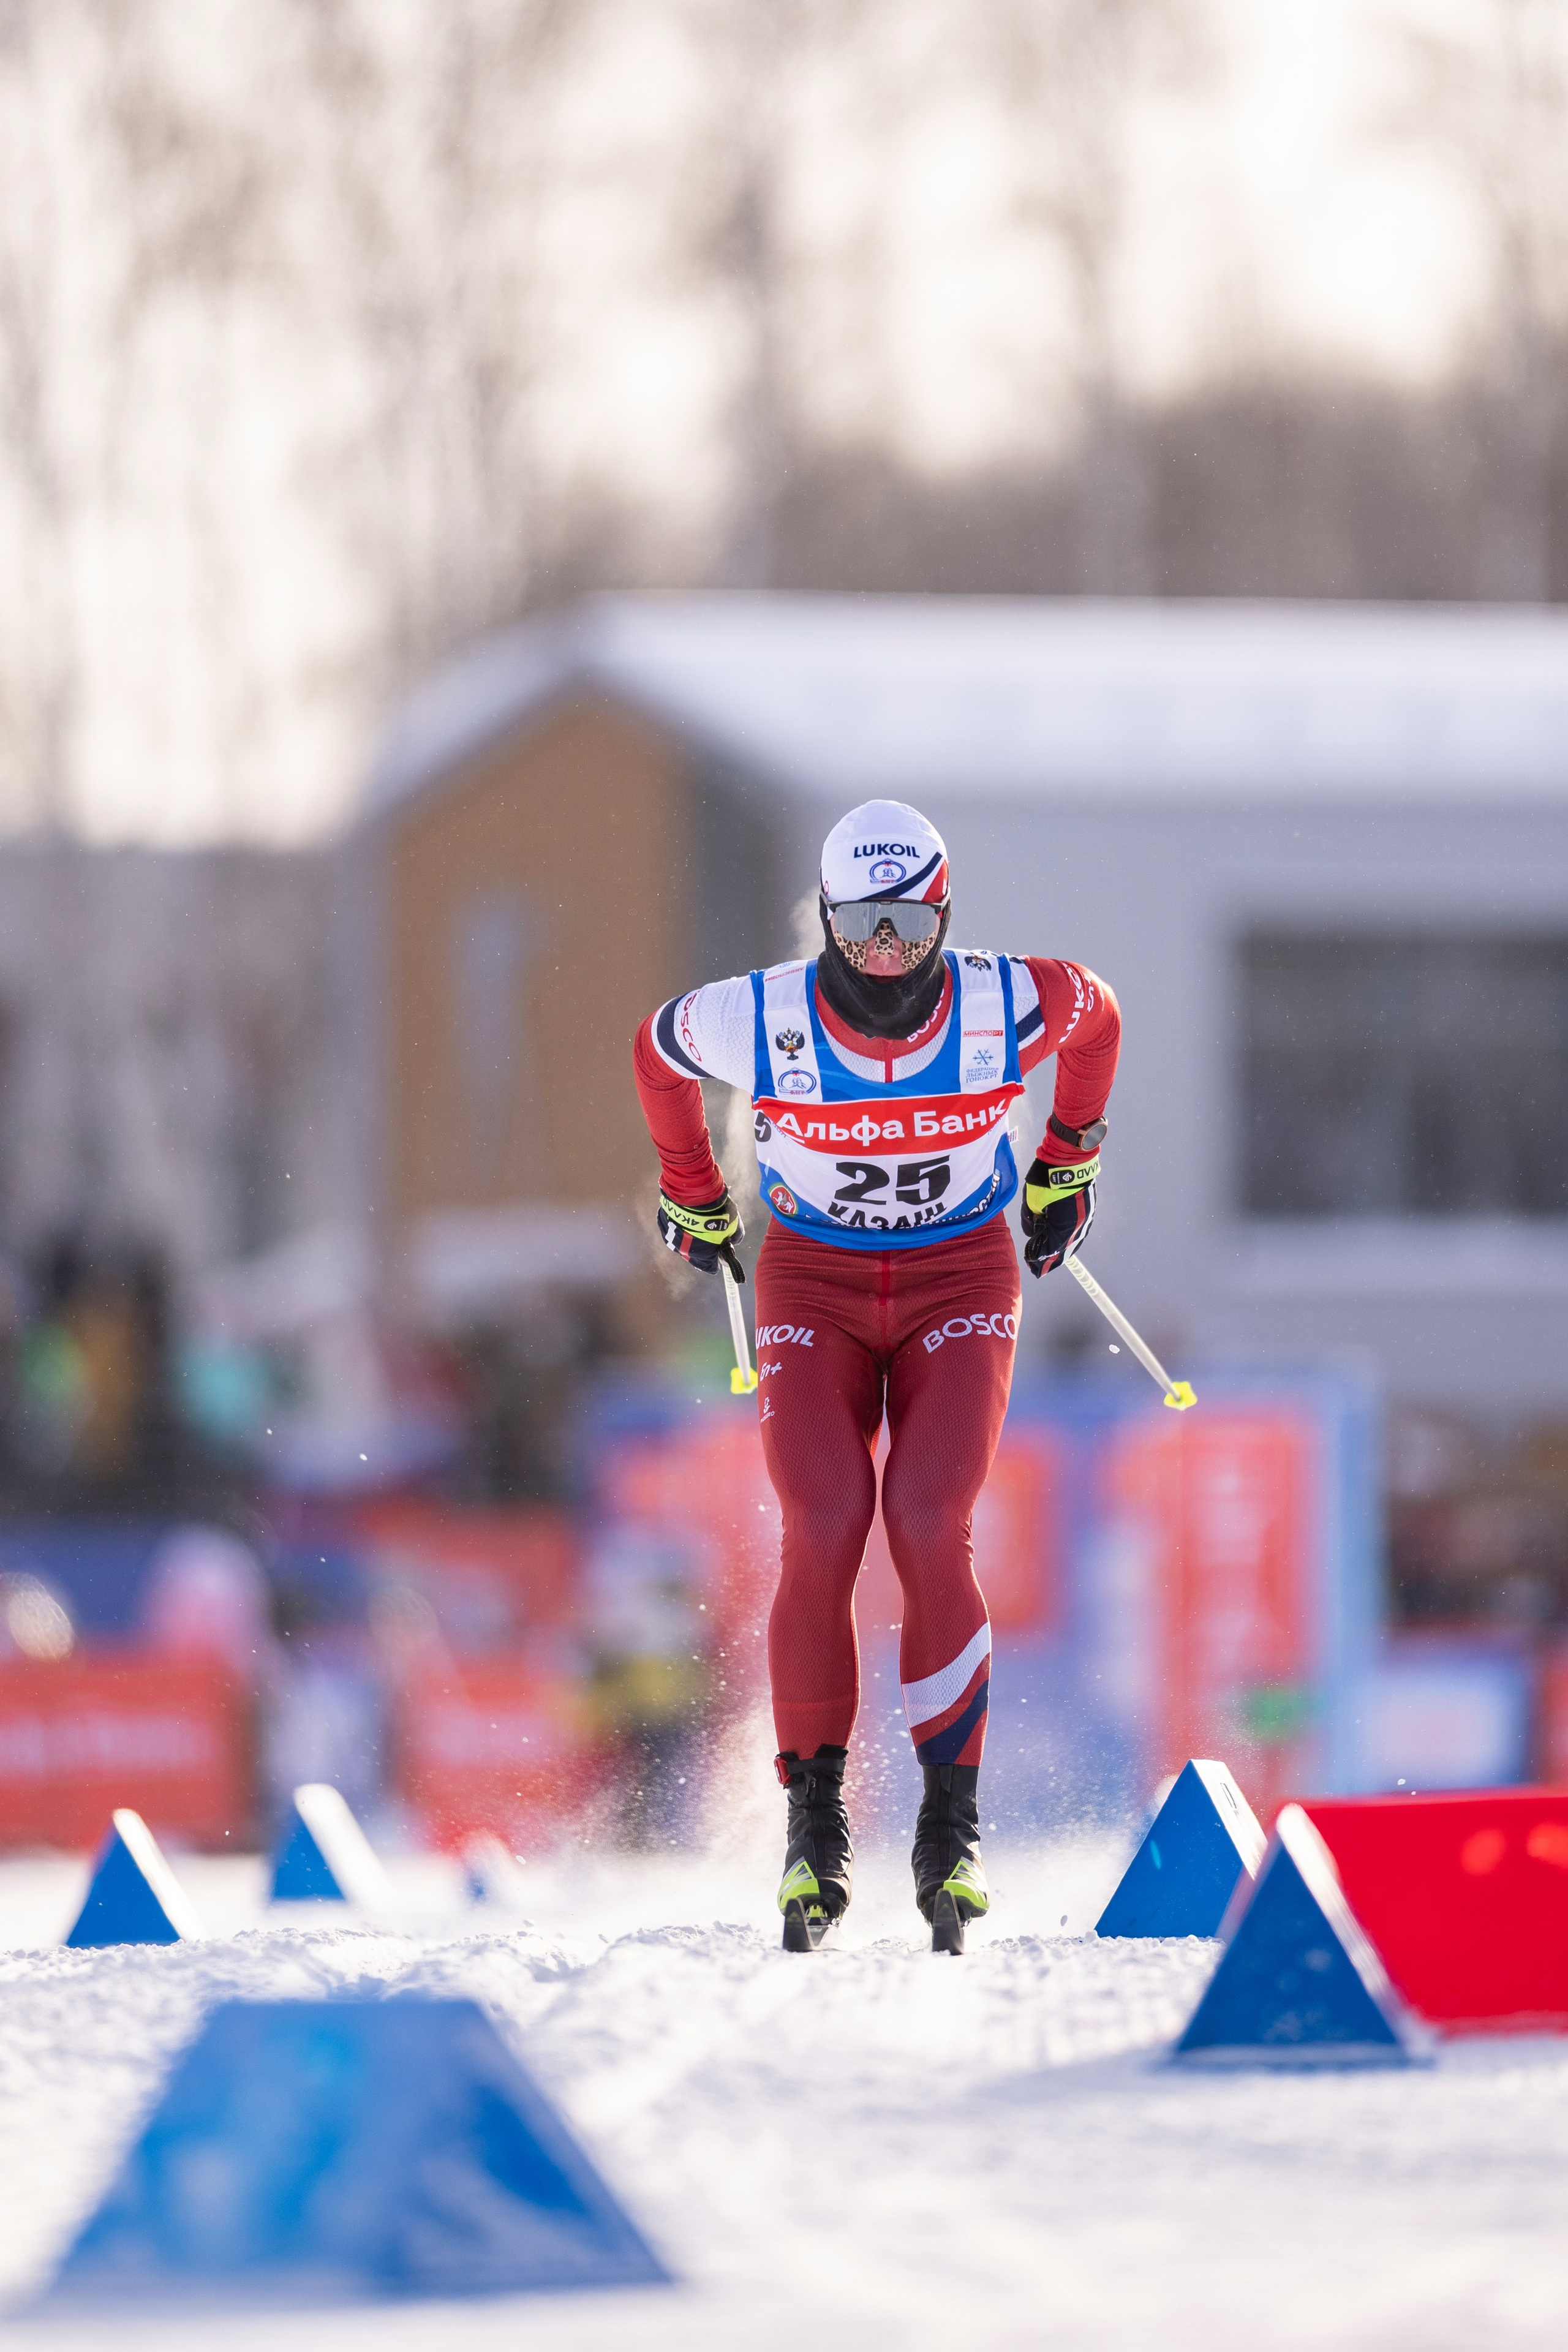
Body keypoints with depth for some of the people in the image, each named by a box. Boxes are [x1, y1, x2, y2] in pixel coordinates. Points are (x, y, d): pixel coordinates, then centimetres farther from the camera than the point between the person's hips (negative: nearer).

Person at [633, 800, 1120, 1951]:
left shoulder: (1008, 1006, -18)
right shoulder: (761, 1021, -18)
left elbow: (1098, 1014, 7)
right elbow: (656, 1050, 5)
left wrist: (1068, 1166, 18)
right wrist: (695, 1199, 18)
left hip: (961, 1283, 0)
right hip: (815, 1283, 0)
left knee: (930, 1531, -19)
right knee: (825, 1533, -19)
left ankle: (954, 1824, -10)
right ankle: (815, 1818, -6)